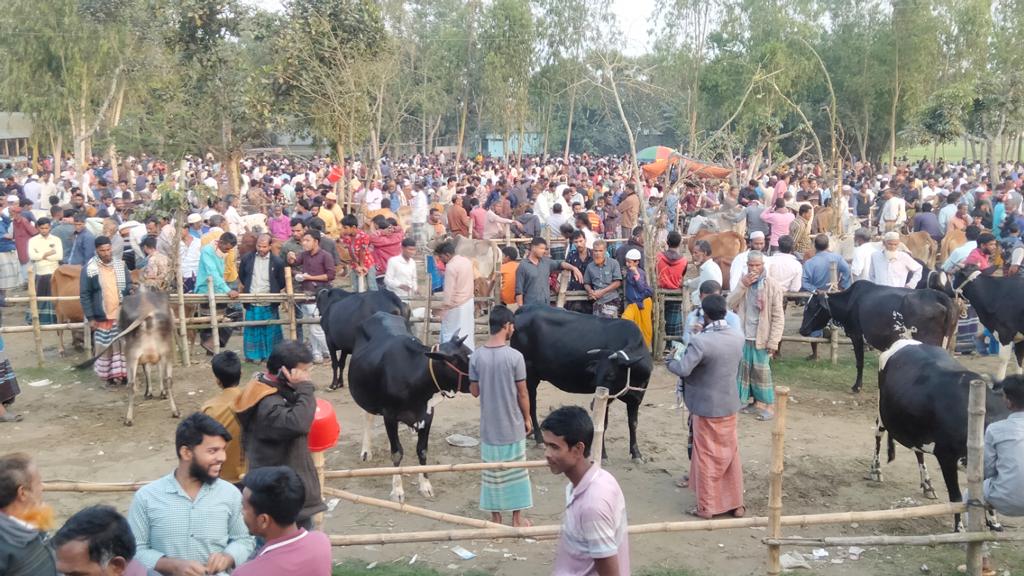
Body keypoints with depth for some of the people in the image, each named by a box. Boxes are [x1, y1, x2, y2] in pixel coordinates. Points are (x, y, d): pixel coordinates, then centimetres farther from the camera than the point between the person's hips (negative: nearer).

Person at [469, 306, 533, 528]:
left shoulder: (476, 356, -6)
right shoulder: (515, 356, -15)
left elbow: (474, 391, 1)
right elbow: (522, 393, -9)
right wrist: (527, 418, 4)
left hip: (489, 426, 3)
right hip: (513, 425, -3)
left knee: (491, 471, 12)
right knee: (516, 471, 11)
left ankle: (495, 518, 19)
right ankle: (517, 519, 18)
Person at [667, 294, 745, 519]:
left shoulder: (700, 341, -23)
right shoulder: (738, 337, -3)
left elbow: (683, 369, -26)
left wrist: (670, 361, -5)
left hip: (706, 408, -5)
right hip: (729, 405, 5)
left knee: (707, 457, 7)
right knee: (731, 454, 17)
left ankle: (706, 507, 15)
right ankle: (736, 504, 25)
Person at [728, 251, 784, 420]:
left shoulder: (772, 285, -10)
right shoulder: (743, 282, 7)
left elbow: (778, 316, -11)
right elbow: (731, 304, -3)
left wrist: (773, 342, -15)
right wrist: (743, 286, -15)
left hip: (761, 337, -5)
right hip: (744, 336, 5)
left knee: (762, 371, -2)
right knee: (747, 369, 12)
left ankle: (768, 406, 8)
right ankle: (756, 402, 24)